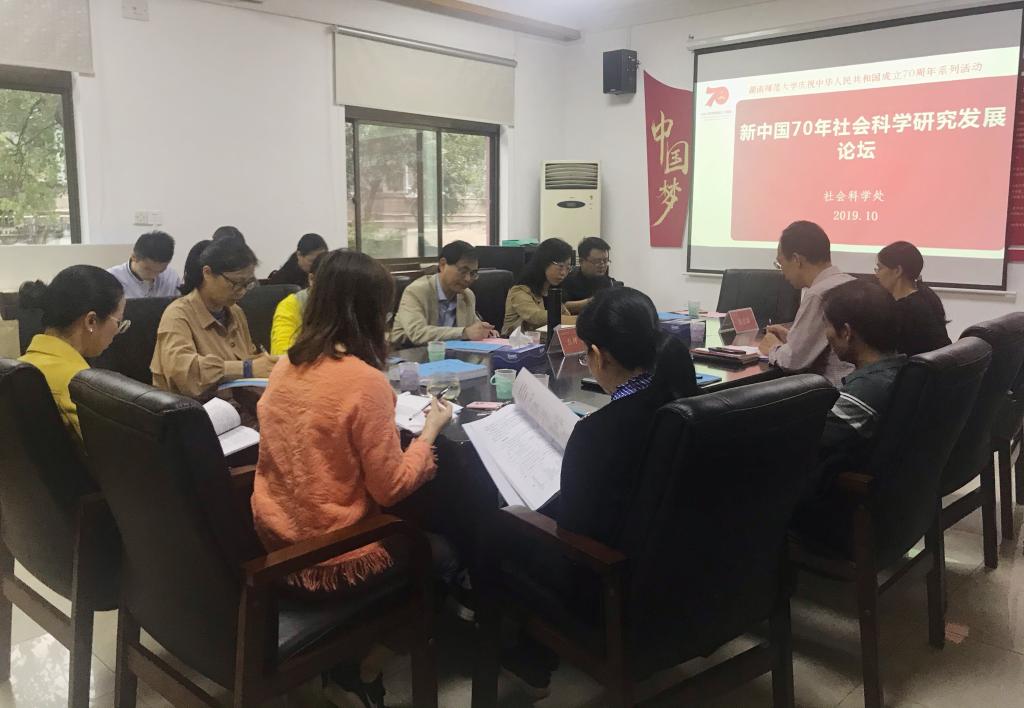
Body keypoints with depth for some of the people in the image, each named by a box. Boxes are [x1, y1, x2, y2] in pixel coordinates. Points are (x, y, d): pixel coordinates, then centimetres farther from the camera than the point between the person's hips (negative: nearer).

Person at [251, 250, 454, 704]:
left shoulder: (286, 366, 0)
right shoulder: (366, 381, -23)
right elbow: (392, 488, -17)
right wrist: (430, 429, -4)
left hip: (274, 542, 7)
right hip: (330, 561, -7)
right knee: (437, 547, 17)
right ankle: (358, 662, 26)